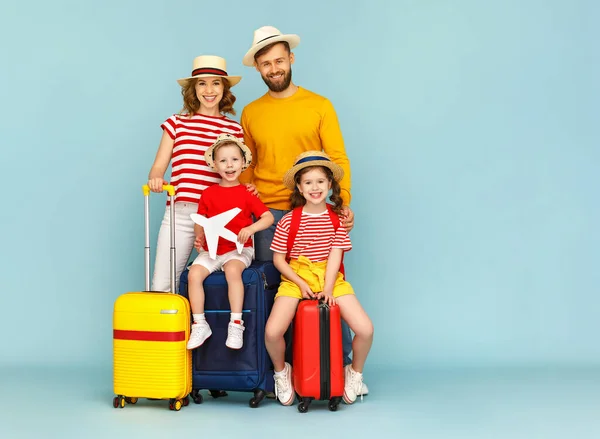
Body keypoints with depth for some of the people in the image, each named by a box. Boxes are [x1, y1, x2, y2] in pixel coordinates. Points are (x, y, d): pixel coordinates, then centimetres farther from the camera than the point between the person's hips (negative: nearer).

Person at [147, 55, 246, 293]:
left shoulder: (234, 129, 13)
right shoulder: (177, 123, 12)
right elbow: (158, 167, 10)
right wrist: (155, 179, -12)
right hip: (180, 213, 0)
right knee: (161, 286, -7)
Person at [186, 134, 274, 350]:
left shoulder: (246, 193, 3)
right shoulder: (208, 194, 9)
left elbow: (268, 217, -2)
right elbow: (200, 221, 14)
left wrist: (250, 229, -20)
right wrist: (199, 238, -7)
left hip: (239, 249, -3)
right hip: (211, 249, 3)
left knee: (232, 271, -34)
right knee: (194, 274, -23)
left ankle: (236, 324, -28)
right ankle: (200, 325, -14)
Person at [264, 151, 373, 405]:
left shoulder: (337, 217, 2)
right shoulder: (289, 220, -1)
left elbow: (335, 254, -4)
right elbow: (278, 259, 0)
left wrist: (328, 288, -15)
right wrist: (301, 284, -11)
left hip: (331, 278, 1)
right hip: (296, 277, -1)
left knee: (365, 329, -17)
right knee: (272, 331, -23)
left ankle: (355, 373, 14)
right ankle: (282, 372, 11)